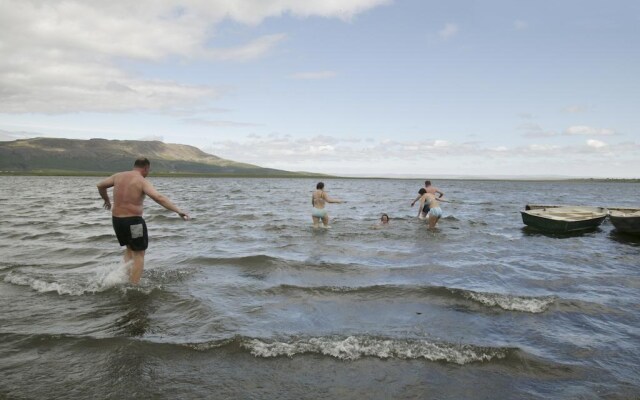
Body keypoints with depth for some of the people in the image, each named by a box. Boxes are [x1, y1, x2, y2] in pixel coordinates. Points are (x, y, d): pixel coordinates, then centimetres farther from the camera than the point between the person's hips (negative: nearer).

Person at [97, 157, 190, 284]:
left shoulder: (118, 176, 7)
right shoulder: (143, 182, -11)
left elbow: (100, 185, 21)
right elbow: (158, 197, -26)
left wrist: (106, 200, 38)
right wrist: (178, 211, -31)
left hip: (116, 219, 6)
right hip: (133, 221, -6)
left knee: (129, 248, 28)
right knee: (139, 254, 6)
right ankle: (133, 286, 2)